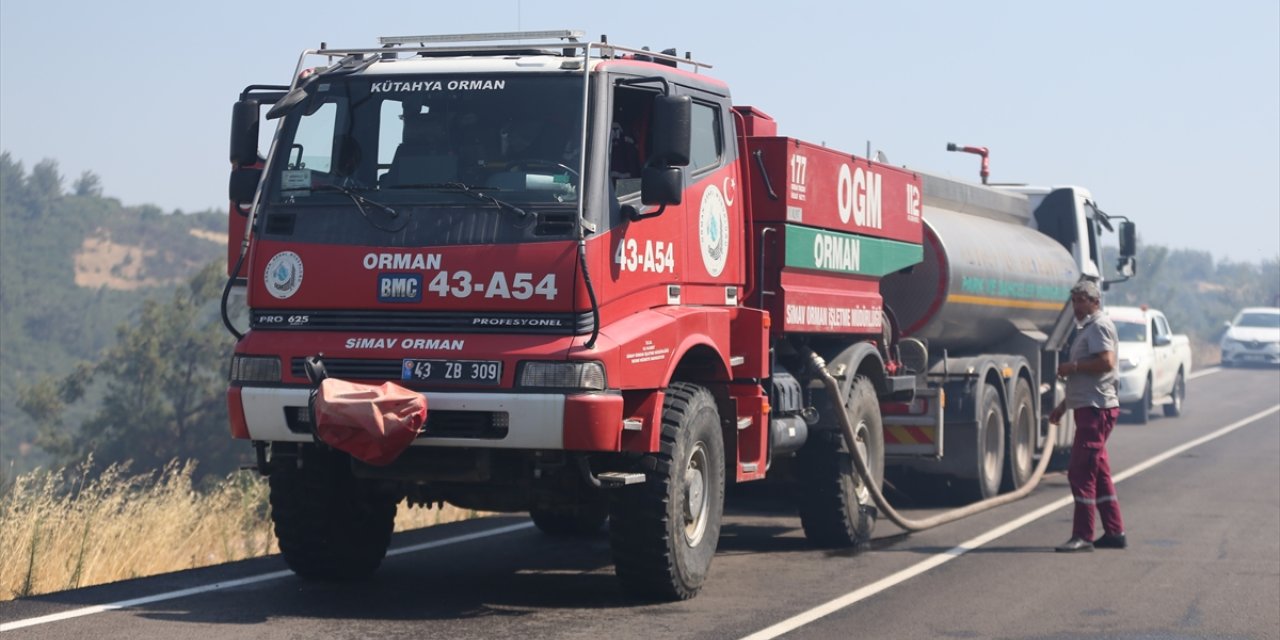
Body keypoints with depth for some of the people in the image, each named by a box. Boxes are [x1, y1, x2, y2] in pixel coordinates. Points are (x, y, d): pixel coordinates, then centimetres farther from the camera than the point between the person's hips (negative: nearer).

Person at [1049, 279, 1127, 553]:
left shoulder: (1099, 326, -10)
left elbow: (1106, 362, -25)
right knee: (1098, 472, 12)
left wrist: (1072, 367, -15)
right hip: (1088, 407, 11)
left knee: (1081, 470, -12)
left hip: (1096, 408, -11)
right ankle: (1114, 532, 16)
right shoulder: (1087, 328, 23)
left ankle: (1083, 535, -12)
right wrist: (1063, 405, 25)